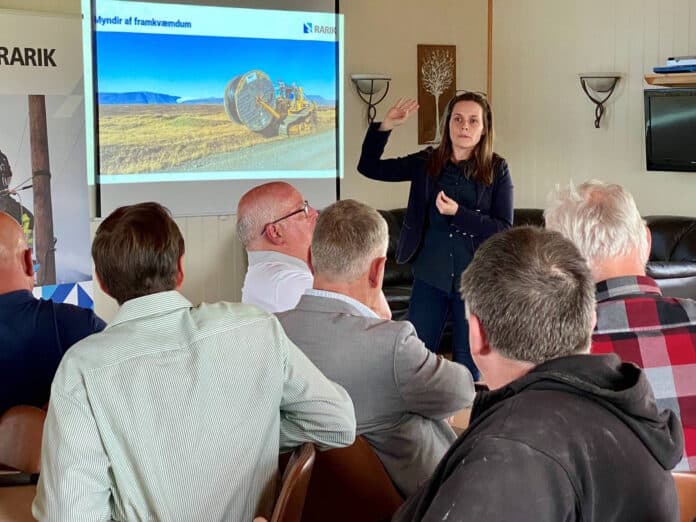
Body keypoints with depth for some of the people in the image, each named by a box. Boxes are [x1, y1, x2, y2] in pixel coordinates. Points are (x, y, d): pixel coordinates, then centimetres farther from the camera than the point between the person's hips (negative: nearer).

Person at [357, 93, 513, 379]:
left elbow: (504, 229, -8)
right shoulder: (426, 163, 5)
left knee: (469, 365, 7)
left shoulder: (497, 170, -2)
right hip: (430, 278, 2)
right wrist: (385, 126, -7)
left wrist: (458, 212, -19)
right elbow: (369, 167, 5)